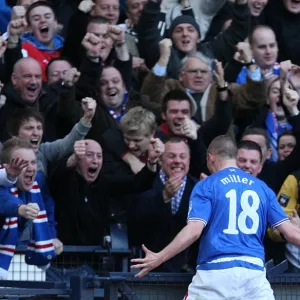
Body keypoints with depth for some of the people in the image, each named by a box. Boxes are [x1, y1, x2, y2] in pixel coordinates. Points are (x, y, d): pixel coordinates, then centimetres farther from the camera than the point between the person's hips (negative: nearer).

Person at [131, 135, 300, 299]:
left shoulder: (206, 186, 4)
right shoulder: (262, 187, 13)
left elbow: (194, 230, -10)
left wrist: (159, 258, -7)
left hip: (216, 271, -3)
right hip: (254, 272, 3)